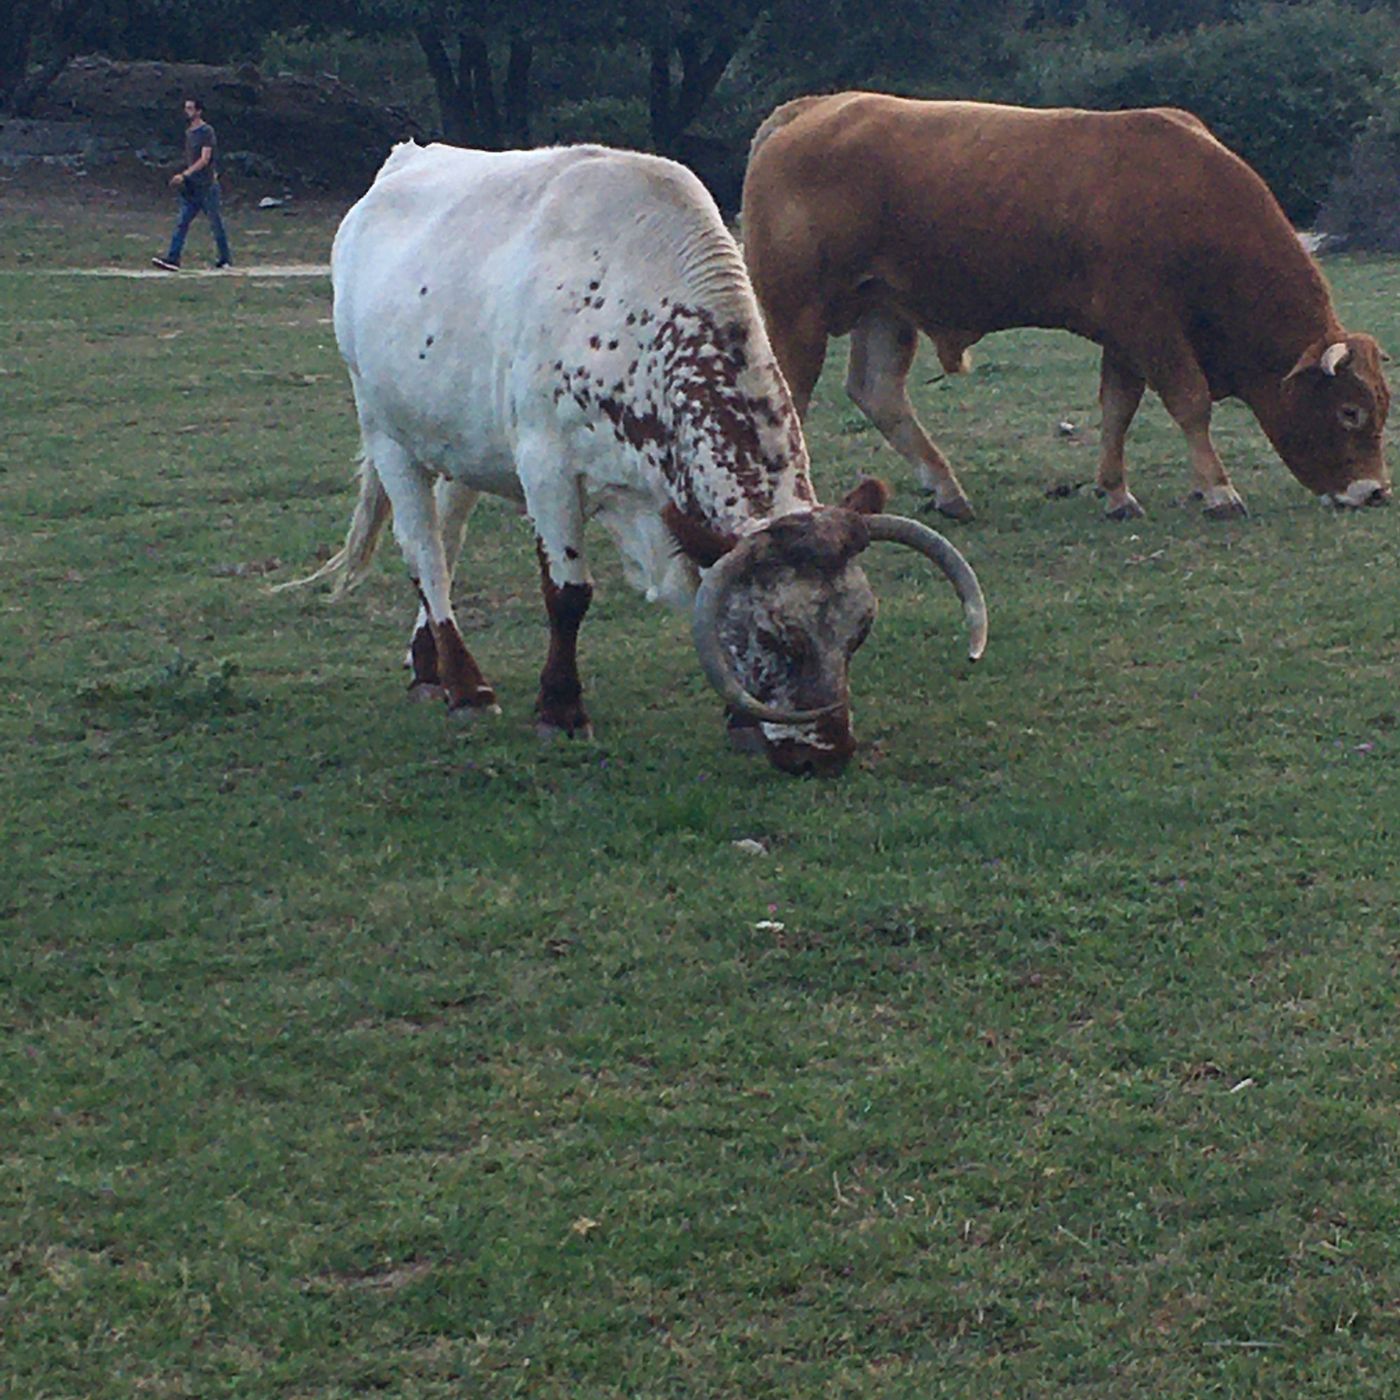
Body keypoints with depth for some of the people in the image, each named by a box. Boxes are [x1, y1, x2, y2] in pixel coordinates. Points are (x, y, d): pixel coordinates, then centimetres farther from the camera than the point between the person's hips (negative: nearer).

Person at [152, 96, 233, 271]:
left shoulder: (206, 132, -11)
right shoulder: (188, 132, 13)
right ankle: (173, 259, -9)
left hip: (206, 186, -7)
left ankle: (226, 260, 14)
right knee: (181, 223, -3)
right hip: (191, 186, 7)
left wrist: (184, 175, -26)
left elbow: (204, 159, -19)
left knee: (216, 224, 3)